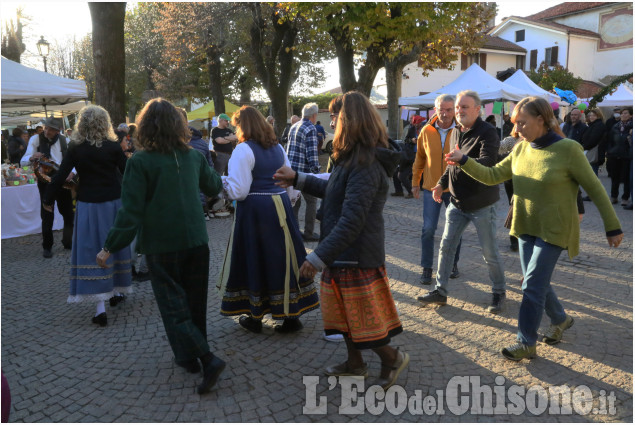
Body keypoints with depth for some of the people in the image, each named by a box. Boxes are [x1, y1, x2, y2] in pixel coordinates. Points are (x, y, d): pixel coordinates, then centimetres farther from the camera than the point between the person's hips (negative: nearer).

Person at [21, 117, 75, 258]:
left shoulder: (64, 141, 2)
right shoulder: (36, 139, -4)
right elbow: (23, 161, -4)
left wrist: (72, 172, -18)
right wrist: (32, 158, -27)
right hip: (45, 181, -2)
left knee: (69, 213, 8)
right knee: (47, 216, -2)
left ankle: (67, 242, 26)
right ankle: (47, 247, 13)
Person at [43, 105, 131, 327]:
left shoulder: (75, 148, -4)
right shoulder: (113, 147, -4)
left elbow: (60, 176, -4)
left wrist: (47, 200, 8)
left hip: (88, 206, -1)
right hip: (113, 203, 1)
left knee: (92, 252, 1)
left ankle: (100, 307, -4)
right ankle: (116, 291, 32)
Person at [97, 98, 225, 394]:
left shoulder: (140, 161, -13)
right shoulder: (193, 156, 1)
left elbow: (131, 210, -15)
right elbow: (213, 187, 16)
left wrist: (110, 247, -7)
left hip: (162, 245, -5)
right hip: (196, 240, 5)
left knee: (173, 306, 4)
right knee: (195, 302, 16)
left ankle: (207, 359, -7)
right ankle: (191, 355, 30)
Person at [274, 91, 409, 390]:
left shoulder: (366, 166, -25)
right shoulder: (355, 159, 8)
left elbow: (351, 220, -29)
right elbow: (335, 191, 21)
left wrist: (319, 257, -27)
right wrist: (298, 179, 20)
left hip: (357, 255, -10)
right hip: (345, 253, 10)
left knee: (362, 316, 5)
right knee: (345, 309, 21)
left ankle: (392, 358, 27)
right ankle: (355, 364, 37)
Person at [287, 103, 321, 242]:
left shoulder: (294, 127, 14)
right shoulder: (310, 129, -13)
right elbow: (312, 154, -19)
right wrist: (316, 172, -14)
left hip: (290, 169, 8)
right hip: (303, 171, -8)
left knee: (294, 200, 15)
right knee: (311, 201, 4)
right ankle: (308, 233, 8)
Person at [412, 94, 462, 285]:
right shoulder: (427, 131, -1)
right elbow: (419, 158, 10)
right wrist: (415, 182, 12)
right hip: (431, 187, 1)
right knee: (428, 229, -2)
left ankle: (453, 264, 31)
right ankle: (427, 268, 10)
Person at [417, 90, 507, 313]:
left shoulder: (487, 132, -15)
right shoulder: (456, 133, 10)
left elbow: (487, 163, -31)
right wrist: (442, 182, 6)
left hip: (481, 203, -7)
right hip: (457, 202, 7)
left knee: (489, 252, 4)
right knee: (446, 246, 6)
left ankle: (499, 293, 23)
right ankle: (441, 291, 17)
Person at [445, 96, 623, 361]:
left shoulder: (568, 149, -17)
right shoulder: (520, 149, 1)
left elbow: (595, 189, -10)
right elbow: (491, 176, 4)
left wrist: (613, 227, -5)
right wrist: (463, 161, -10)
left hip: (554, 230, -6)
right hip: (526, 227, 6)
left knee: (532, 286, -6)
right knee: (537, 283, 16)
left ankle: (526, 344, 8)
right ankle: (560, 320, 41)